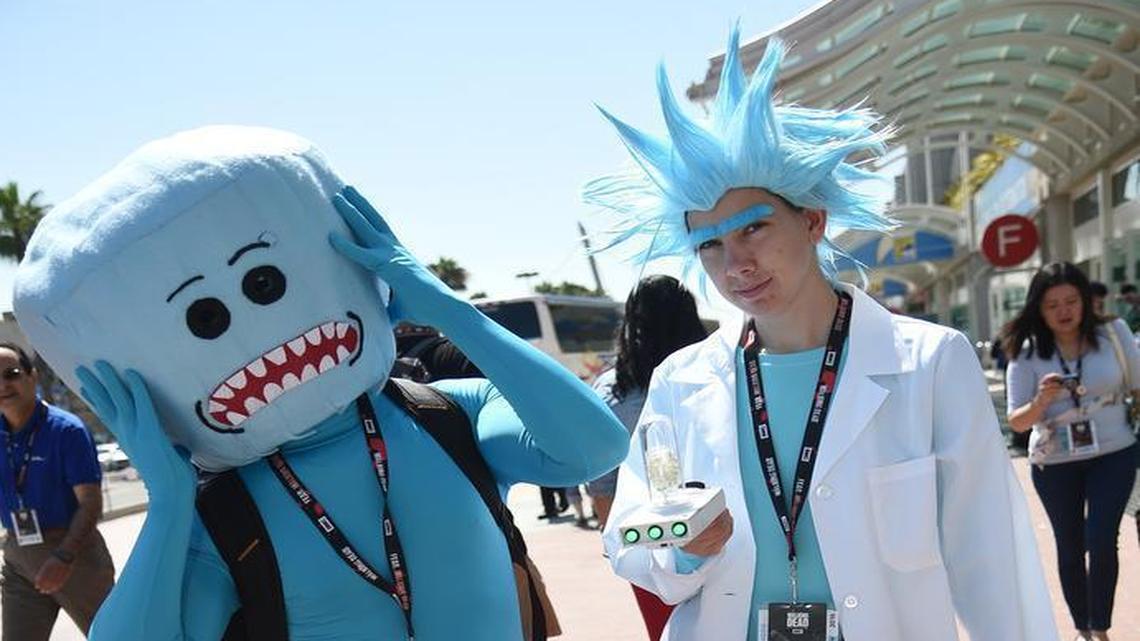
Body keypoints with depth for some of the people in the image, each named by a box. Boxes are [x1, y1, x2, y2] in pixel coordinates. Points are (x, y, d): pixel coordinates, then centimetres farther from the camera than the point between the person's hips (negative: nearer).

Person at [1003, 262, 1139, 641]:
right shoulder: (1027, 353, -9)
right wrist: (1041, 401, -29)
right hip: (1054, 464, 1)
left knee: (1102, 541, -10)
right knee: (1069, 546, 12)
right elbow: (1017, 422, -9)